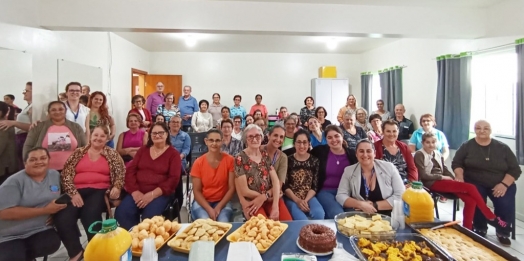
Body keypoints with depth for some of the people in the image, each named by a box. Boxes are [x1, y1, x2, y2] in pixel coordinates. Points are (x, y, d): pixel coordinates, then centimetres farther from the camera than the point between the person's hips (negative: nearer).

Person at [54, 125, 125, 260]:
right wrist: (73, 192, -7)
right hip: (77, 191, 2)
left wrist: (117, 187, -16)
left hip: (99, 191, -2)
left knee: (90, 214, -29)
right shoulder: (78, 152, 15)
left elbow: (121, 172, 4)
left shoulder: (112, 154, 12)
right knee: (62, 218, -23)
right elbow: (66, 173, 7)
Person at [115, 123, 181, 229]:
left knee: (149, 216, -30)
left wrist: (152, 194, -18)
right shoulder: (143, 150, 15)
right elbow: (130, 171, 8)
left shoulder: (173, 154, 1)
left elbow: (173, 179, -8)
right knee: (121, 213, -22)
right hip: (138, 193, 4)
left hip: (160, 194, -4)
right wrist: (135, 191, -9)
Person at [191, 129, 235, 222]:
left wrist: (219, 207, -15)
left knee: (223, 222, -28)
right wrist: (209, 209, -19)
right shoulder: (198, 163, -8)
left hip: (223, 202, 0)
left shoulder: (229, 160, -8)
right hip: (202, 202, 0)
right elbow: (196, 191, -5)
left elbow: (232, 188, -5)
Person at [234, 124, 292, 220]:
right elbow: (244, 191, -9)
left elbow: (276, 181, -2)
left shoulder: (266, 154, 6)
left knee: (288, 221, -19)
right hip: (251, 201, -3)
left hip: (271, 198, 4)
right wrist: (267, 196, -4)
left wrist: (275, 206, -16)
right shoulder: (240, 159, -7)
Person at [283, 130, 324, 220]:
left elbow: (315, 186, 3)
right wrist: (297, 200, -15)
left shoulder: (314, 161, 6)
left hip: (309, 197, 2)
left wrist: (306, 200, -13)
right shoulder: (288, 160, 0)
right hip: (291, 198, -2)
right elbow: (284, 186, -3)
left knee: (320, 214, -28)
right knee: (302, 219, -31)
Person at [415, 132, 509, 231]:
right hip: (432, 183, -7)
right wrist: (441, 177, -10)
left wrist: (455, 179, 0)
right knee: (470, 187, -18)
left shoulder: (438, 154, 18)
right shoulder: (419, 155, -4)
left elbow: (445, 170, 18)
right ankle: (492, 218, -4)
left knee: (470, 200, -15)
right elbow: (423, 175, -11)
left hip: (442, 181, 7)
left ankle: (467, 229, -4)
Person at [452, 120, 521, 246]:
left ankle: (503, 233, 5)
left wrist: (504, 184, -12)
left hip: (500, 184, 1)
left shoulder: (503, 148, 5)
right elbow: (456, 163, 4)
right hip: (475, 183, -1)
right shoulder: (467, 146, 3)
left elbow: (515, 169, 3)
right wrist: (460, 176, -16)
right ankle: (480, 229, 1)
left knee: (505, 204, -25)